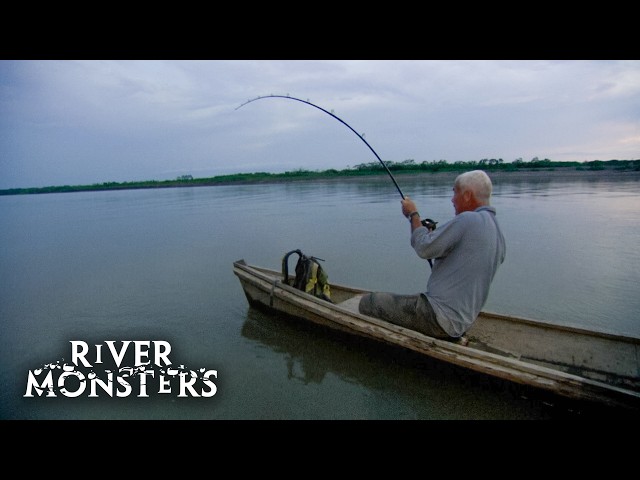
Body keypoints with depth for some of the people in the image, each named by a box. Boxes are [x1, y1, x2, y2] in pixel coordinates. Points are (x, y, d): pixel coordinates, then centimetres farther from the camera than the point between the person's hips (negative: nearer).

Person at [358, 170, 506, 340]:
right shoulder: (499, 236, 11)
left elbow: (424, 248, -15)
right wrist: (434, 236, 17)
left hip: (440, 318, -10)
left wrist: (413, 214, 0)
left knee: (368, 302, -5)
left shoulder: (468, 219, -18)